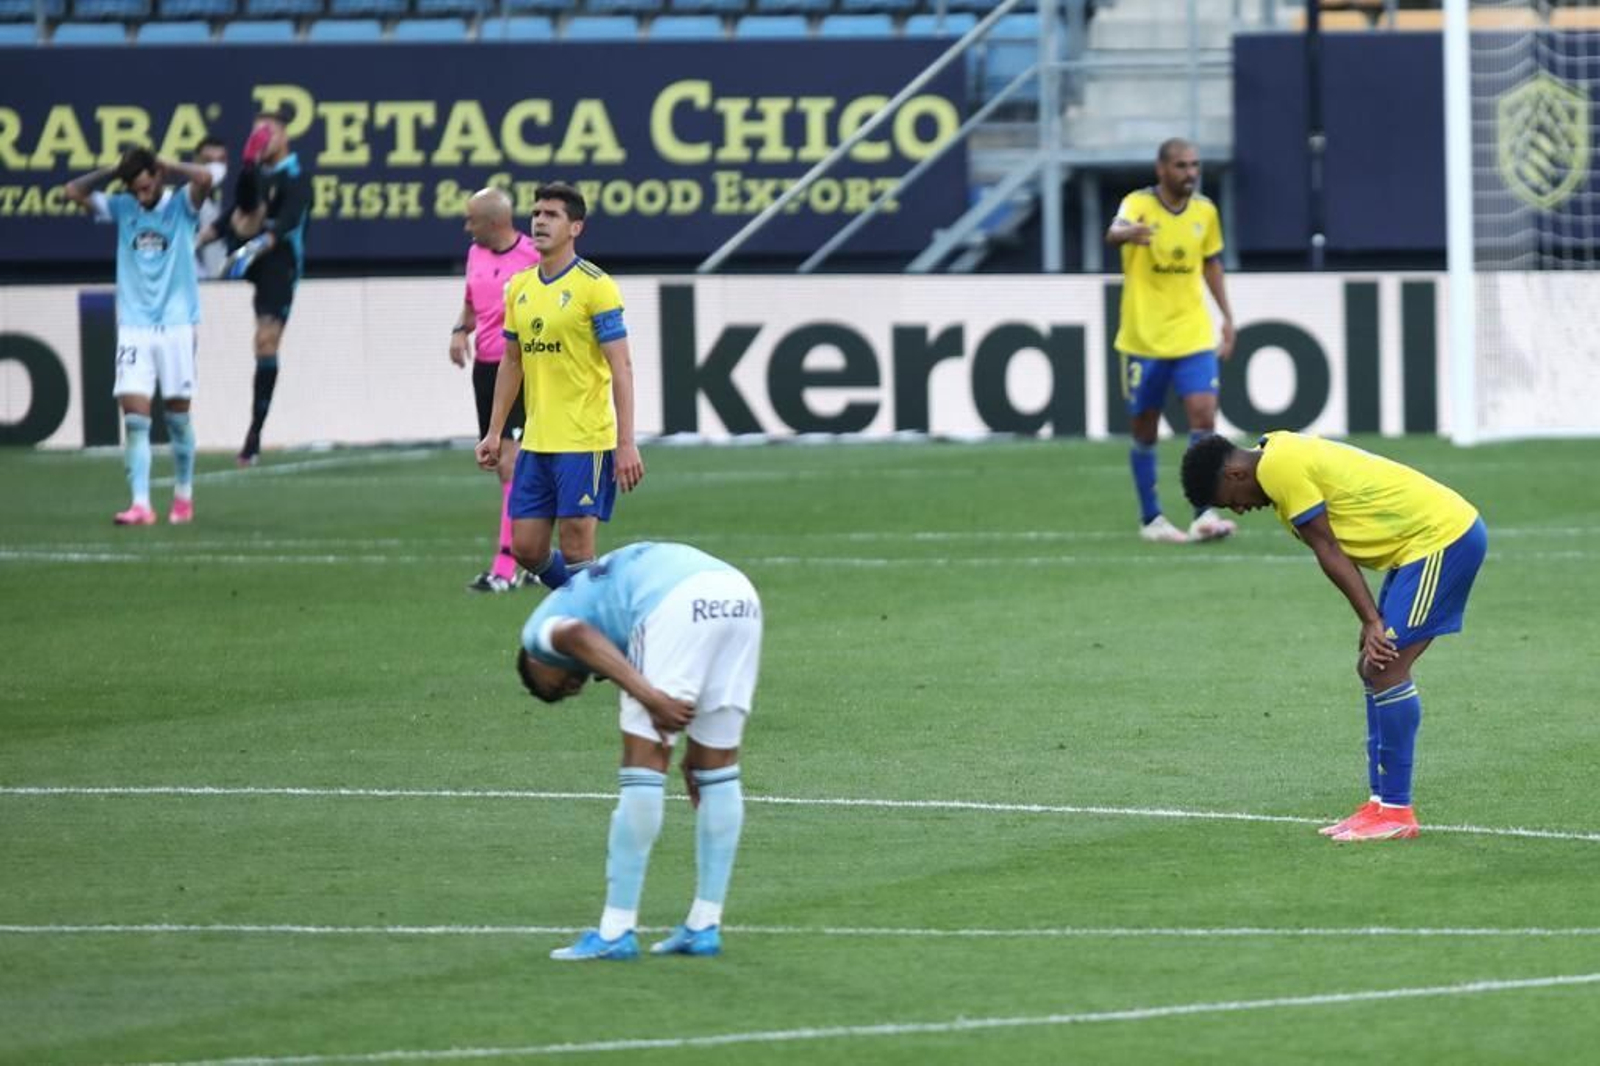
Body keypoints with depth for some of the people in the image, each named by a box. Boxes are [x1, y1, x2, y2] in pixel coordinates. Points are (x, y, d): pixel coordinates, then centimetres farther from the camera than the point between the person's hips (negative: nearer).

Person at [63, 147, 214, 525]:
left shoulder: (181, 204, -2)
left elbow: (203, 178, -21)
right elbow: (74, 191, 3)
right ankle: (140, 504, -13)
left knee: (177, 416, 6)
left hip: (176, 326, -2)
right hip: (133, 328, 2)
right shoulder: (122, 207, 7)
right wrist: (114, 171, 1)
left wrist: (167, 165, -7)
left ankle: (184, 495, 23)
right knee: (134, 417, -8)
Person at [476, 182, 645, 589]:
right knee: (526, 548, 7)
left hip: (585, 442, -7)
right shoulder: (519, 287, 11)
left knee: (576, 548, -6)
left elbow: (621, 368, -12)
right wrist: (494, 433, 16)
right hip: (536, 444, 7)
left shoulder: (595, 286, -9)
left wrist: (626, 444, -18)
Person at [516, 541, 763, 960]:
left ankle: (616, 932, 3)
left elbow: (578, 635, -6)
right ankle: (704, 926, 20)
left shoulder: (540, 629, 20)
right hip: (740, 593, 7)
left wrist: (649, 698, -15)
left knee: (642, 764, 1)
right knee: (718, 766, 15)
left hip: (677, 606, -7)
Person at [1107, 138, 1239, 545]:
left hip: (1194, 336, 3)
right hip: (1143, 338, -3)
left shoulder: (1205, 211, 3)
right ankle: (1151, 519, 21)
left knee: (1203, 416, -13)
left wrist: (1227, 316, 15)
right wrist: (1128, 233, -59)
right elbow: (1114, 233, -35)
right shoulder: (1139, 204, -12)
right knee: (1144, 431, 7)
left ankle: (1204, 516, -11)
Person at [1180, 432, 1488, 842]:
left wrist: (1372, 622, -14)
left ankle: (1395, 812, -9)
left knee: (1384, 669, -12)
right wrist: (1373, 621, 3)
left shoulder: (1280, 468, -15)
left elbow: (1329, 552, -15)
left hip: (1443, 537, -10)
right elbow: (1334, 551, 10)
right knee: (1374, 668, 11)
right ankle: (1381, 803, 13)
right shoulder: (1284, 456, 15)